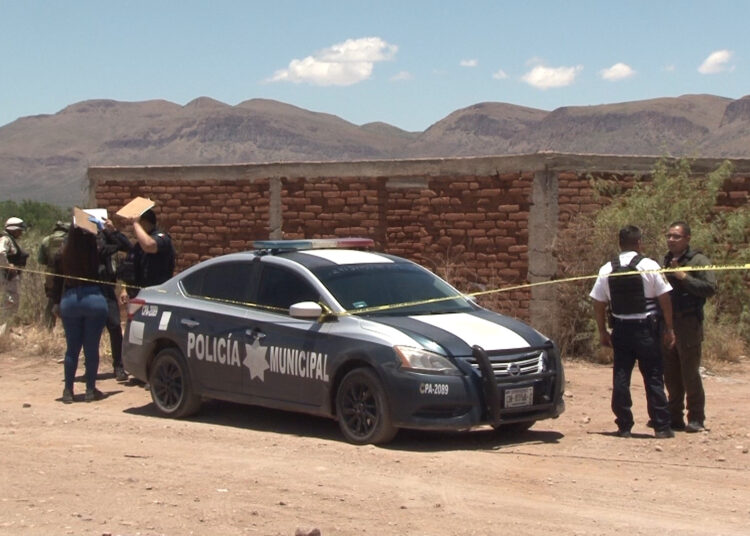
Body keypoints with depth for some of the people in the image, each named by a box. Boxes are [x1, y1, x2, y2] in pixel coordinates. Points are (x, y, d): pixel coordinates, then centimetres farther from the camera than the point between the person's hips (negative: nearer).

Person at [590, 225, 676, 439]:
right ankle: (661, 426, 4)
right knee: (653, 377, 3)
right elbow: (664, 299, -7)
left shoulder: (606, 270, 2)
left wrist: (602, 332, 12)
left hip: (621, 329, 3)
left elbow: (598, 304, 3)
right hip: (646, 329, -2)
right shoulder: (650, 266, -6)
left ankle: (624, 426, 9)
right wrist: (669, 328, 1)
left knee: (621, 377, 7)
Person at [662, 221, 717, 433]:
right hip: (667, 324, 6)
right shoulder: (665, 261, 15)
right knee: (671, 374, 9)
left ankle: (696, 419, 3)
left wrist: (684, 277, -20)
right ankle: (674, 417, 18)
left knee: (690, 373, -5)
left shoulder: (698, 260, -6)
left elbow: (710, 288, -16)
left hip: (688, 324, -6)